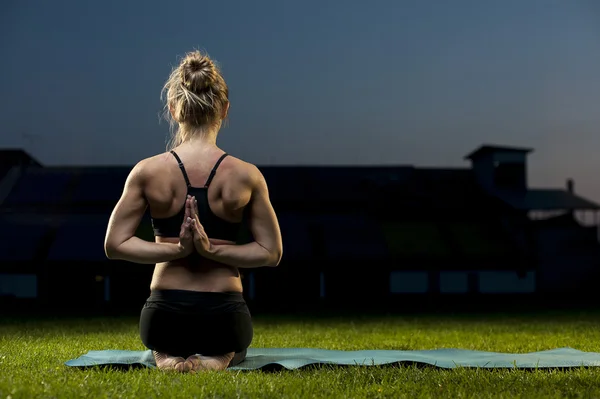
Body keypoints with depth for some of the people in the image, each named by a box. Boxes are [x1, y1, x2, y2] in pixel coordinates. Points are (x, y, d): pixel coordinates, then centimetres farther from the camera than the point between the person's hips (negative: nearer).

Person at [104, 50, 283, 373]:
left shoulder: (147, 171, -10)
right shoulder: (246, 175, -10)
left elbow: (115, 244, -7)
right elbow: (271, 252, -6)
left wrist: (177, 249, -12)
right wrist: (213, 250, -11)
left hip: (165, 314, 1)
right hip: (224, 317, -1)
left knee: (164, 349, 39)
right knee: (233, 352, 36)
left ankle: (169, 359, 0)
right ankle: (217, 359, -2)